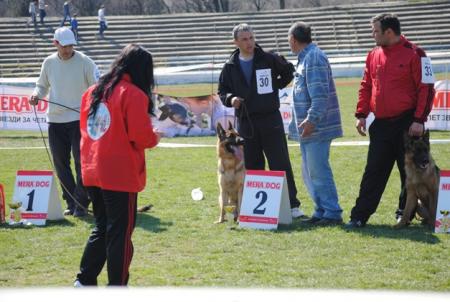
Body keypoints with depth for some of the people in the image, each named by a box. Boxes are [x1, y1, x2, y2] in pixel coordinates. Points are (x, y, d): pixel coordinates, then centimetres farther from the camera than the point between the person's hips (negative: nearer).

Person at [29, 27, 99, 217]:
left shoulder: (84, 62, -6)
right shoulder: (49, 63, 6)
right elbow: (42, 85, 19)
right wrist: (36, 95, -2)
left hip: (79, 119, -5)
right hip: (55, 120, 5)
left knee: (81, 162, -7)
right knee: (60, 163, 8)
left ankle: (81, 203, -2)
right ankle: (71, 202, 17)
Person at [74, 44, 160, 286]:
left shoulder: (93, 91, 10)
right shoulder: (133, 94, -12)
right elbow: (141, 136, -16)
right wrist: (155, 137, 3)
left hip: (92, 173, 7)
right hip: (121, 175, -7)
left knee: (101, 228, 19)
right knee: (120, 232, 2)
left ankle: (84, 280, 19)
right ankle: (117, 286, 5)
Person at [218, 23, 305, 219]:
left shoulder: (268, 59, 0)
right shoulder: (231, 67, 6)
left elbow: (288, 71, 15)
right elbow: (222, 91, 12)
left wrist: (276, 86, 6)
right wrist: (230, 99, -8)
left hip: (270, 119, -2)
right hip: (246, 122, 2)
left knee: (281, 164, -5)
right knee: (252, 167, 7)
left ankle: (292, 205, -3)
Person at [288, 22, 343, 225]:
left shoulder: (313, 58, -14)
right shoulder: (306, 58, 17)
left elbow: (320, 93, -22)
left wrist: (312, 119, -26)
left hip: (317, 127, -10)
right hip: (308, 127, 10)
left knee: (318, 170, -8)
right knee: (309, 171, 14)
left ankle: (332, 213, -4)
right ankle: (322, 211, 20)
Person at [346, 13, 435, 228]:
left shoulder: (414, 54, -8)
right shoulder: (374, 56, 9)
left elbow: (426, 88, -10)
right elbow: (366, 87, 16)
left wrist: (419, 120, -14)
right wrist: (361, 114, 6)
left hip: (406, 124, -5)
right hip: (381, 125, 5)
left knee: (410, 172, 6)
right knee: (373, 172, 3)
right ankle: (359, 216, 3)